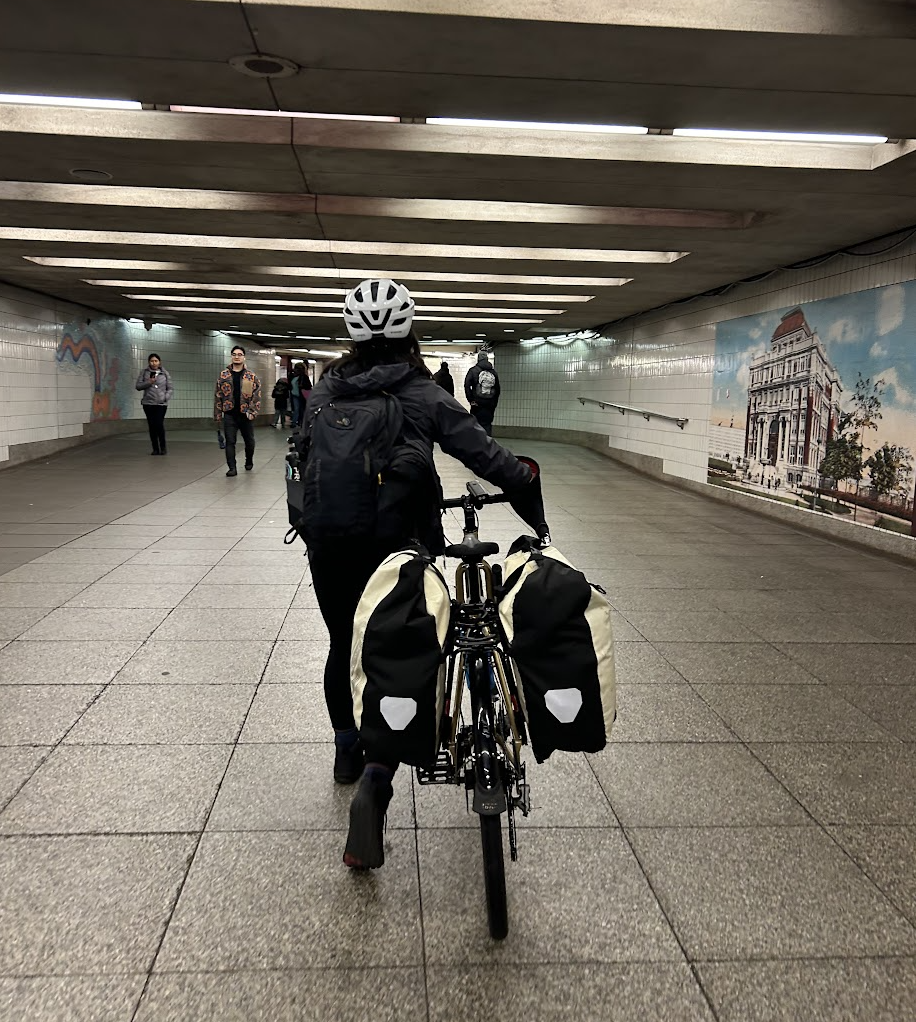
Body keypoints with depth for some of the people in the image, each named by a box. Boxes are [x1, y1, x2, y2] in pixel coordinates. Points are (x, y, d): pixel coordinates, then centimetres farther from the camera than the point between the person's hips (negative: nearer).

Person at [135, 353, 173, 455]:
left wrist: (166, 397, -8)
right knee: (152, 426, 2)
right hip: (148, 403, 1)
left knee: (159, 424, -13)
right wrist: (149, 382, -11)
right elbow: (138, 386, 4)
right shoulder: (144, 373, 8)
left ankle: (163, 448, 2)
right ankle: (155, 449, 11)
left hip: (161, 404, -1)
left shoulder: (165, 373, 8)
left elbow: (170, 389, 9)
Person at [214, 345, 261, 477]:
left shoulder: (251, 376, 1)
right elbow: (218, 395, 5)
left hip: (246, 415, 0)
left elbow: (256, 395, -3)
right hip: (229, 415, 0)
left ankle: (249, 462, 35)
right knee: (230, 442, -4)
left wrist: (253, 412, -13)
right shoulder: (223, 375, 4)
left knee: (249, 440, 12)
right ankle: (232, 468, -1)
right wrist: (217, 414, 0)